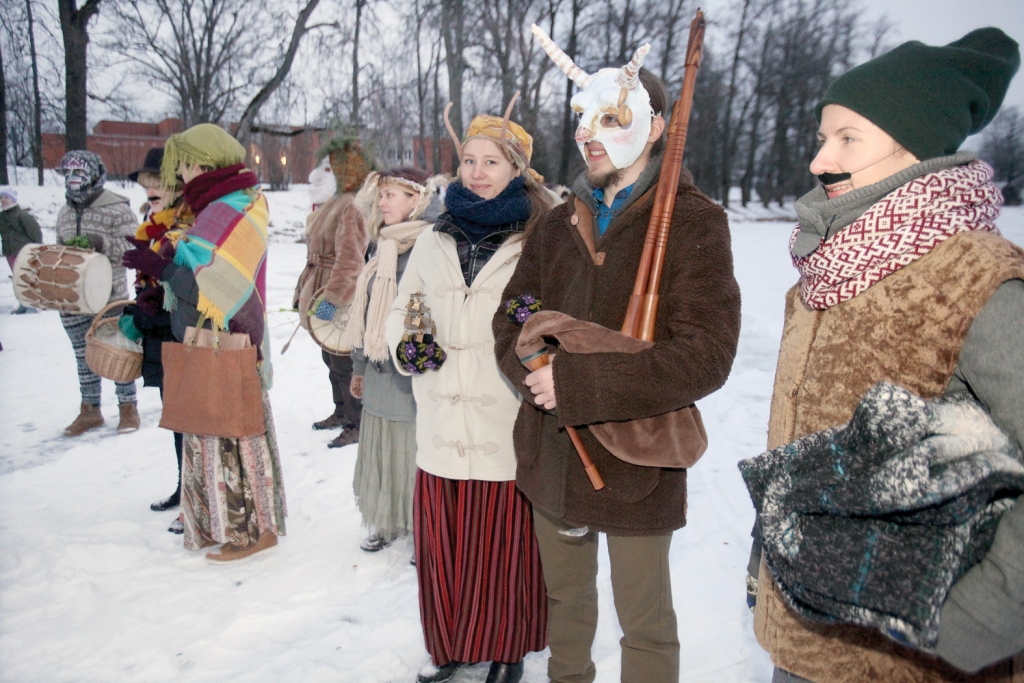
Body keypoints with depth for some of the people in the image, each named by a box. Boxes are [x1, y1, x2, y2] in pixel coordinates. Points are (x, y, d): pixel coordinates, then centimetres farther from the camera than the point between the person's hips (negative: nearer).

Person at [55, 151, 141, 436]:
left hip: (110, 297, -6)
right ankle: (90, 410, 25)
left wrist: (102, 243, -25)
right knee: (83, 356, 13)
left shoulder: (117, 209, -8)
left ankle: (128, 408, 17)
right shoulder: (64, 213, 12)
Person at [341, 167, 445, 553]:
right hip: (380, 376, 8)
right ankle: (388, 523, 34)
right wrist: (359, 366, 21)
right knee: (383, 452, 17)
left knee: (416, 454, 3)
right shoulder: (383, 247, 11)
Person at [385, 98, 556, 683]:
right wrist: (405, 344, 0)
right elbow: (401, 311, 20)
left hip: (508, 428, -4)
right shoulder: (434, 241, 11)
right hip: (442, 425, 4)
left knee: (504, 545, 8)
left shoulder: (538, 241, -3)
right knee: (441, 545, 13)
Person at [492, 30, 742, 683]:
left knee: (646, 625, 14)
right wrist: (533, 366, -15)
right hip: (551, 453, 6)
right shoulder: (560, 222, 7)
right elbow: (511, 316, 8)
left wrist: (576, 383, -25)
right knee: (566, 597, 26)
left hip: (635, 459, -5)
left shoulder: (692, 221, -12)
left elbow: (703, 355, -21)